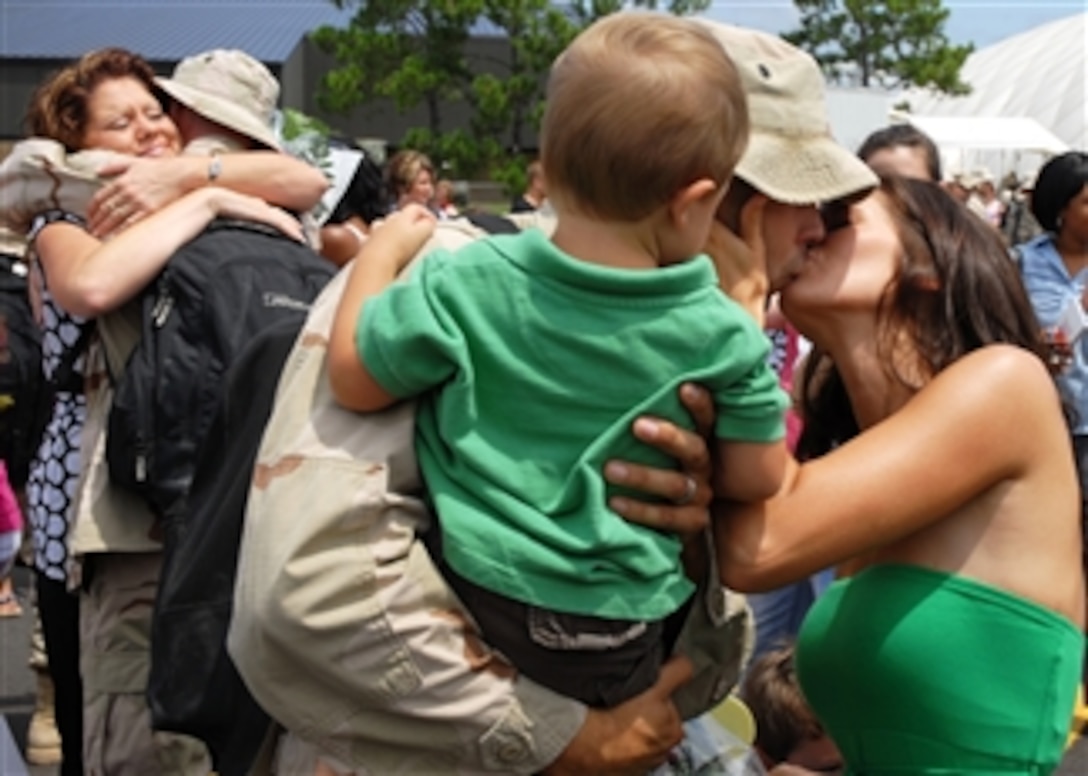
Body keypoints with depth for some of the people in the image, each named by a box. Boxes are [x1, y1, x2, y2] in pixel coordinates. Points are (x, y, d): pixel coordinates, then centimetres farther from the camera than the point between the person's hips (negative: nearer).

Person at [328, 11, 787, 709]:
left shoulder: (467, 284, -14)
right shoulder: (724, 335, -13)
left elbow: (353, 379, -2)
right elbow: (758, 480, -2)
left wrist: (384, 251, 11)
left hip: (466, 599, 1)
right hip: (612, 650, 0)